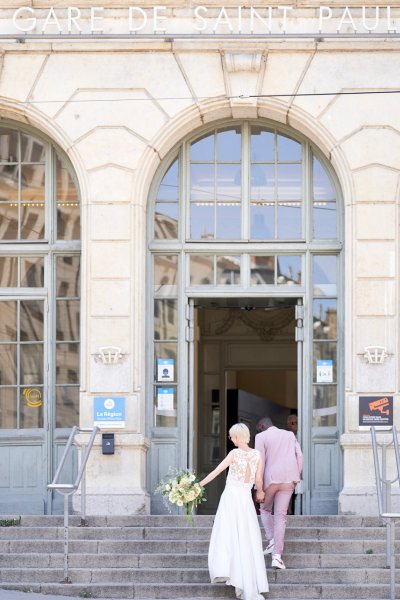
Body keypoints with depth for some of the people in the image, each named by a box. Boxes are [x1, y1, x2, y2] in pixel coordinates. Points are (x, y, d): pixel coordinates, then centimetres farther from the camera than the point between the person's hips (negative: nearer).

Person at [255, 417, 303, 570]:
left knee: (265, 509, 22)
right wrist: (296, 477, 15)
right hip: (288, 480, 3)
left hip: (270, 479, -3)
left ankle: (272, 540, 3)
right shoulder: (290, 435, 15)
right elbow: (299, 457, 8)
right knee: (281, 516, 3)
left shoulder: (261, 437, 0)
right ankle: (277, 555, -6)